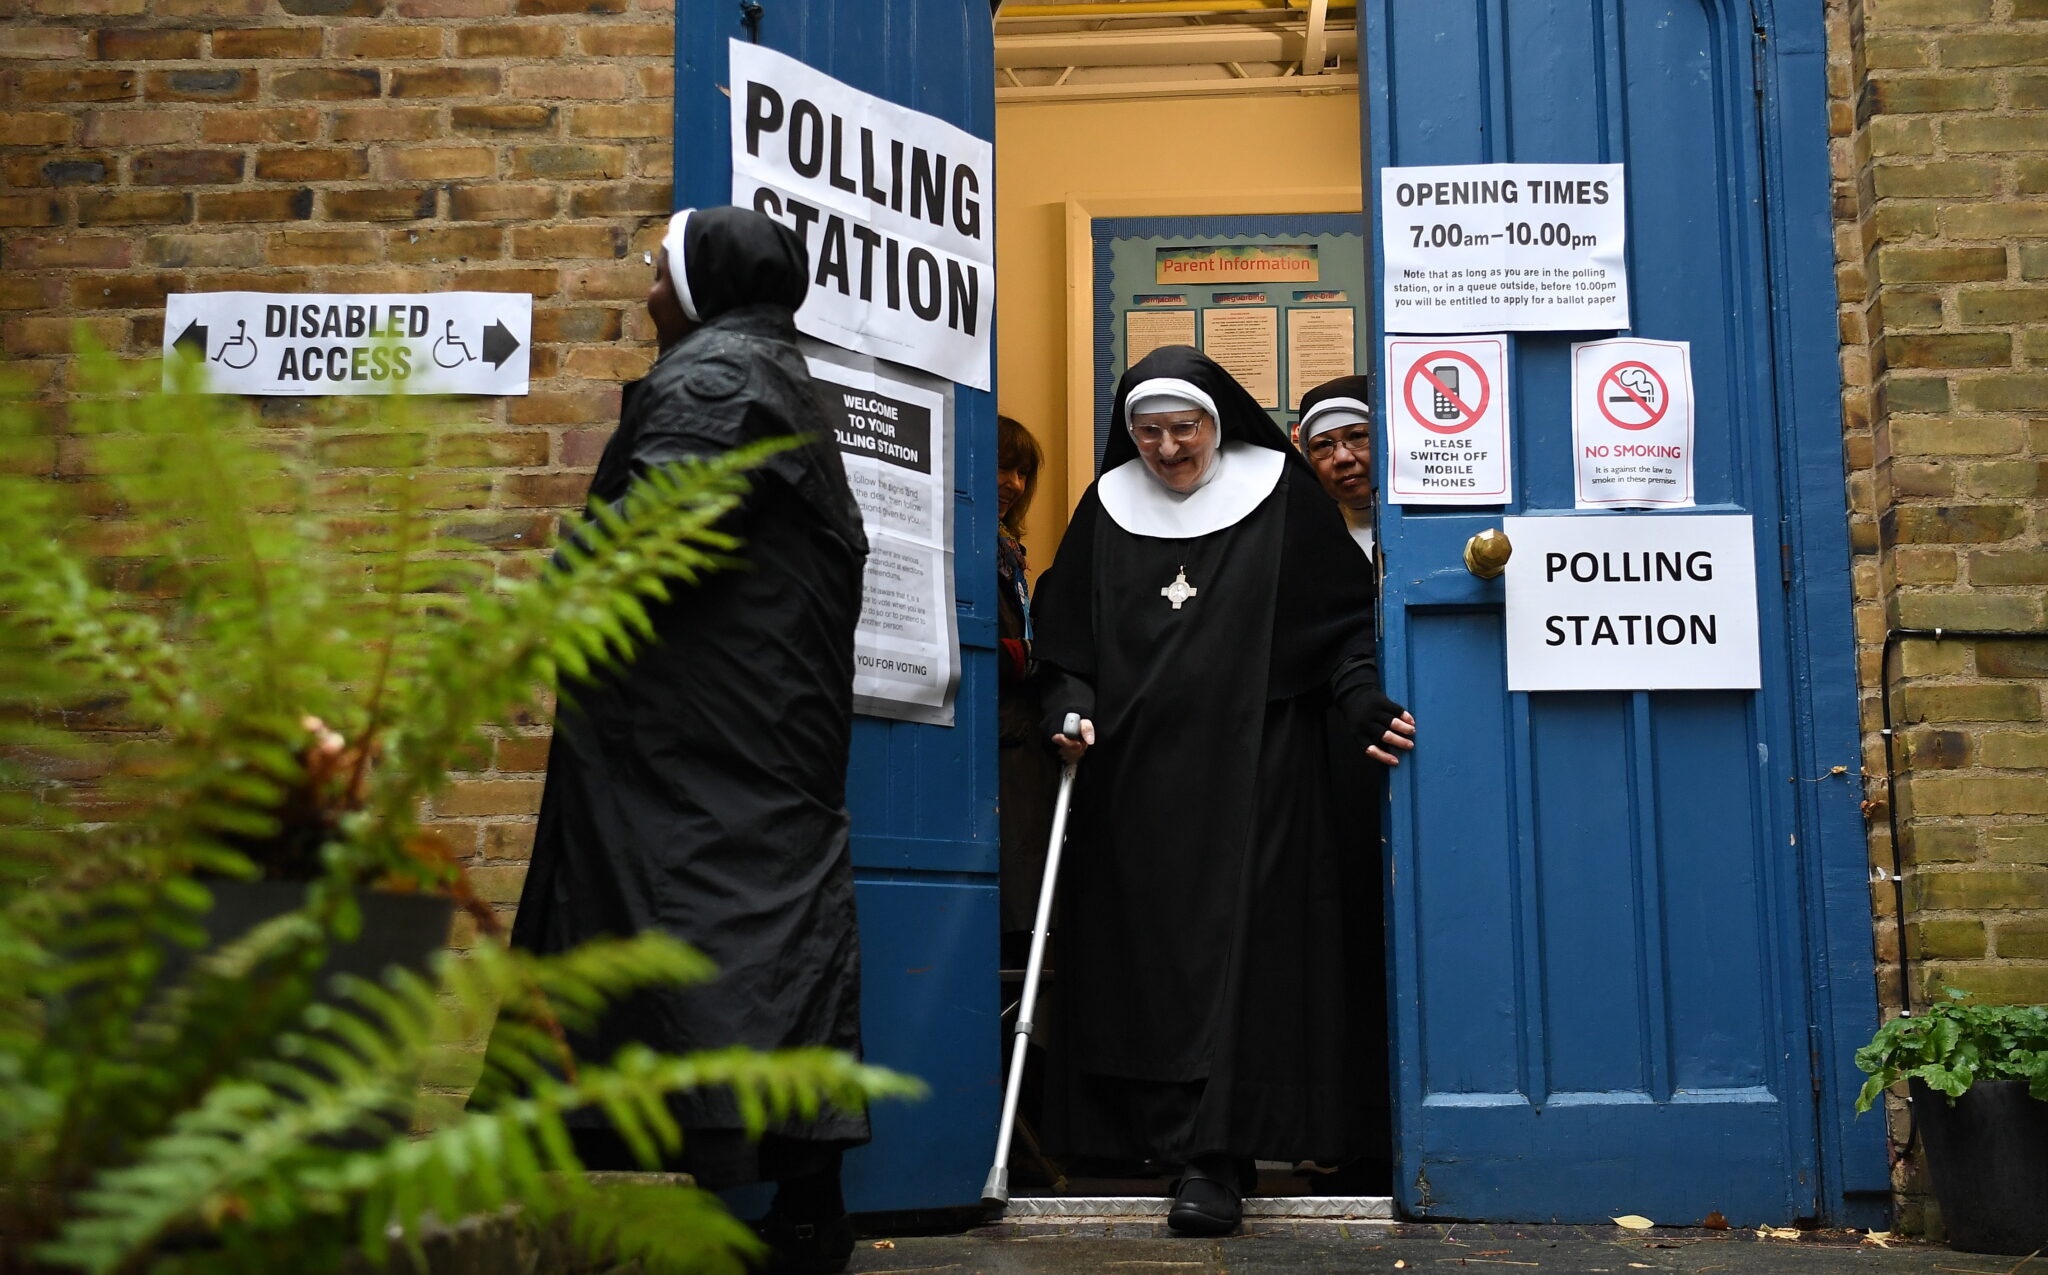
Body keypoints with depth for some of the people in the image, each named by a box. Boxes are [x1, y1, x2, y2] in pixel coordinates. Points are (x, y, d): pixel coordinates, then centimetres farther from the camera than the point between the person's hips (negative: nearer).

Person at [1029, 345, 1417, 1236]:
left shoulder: (1281, 497, 2)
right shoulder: (1108, 508, 10)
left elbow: (1342, 619, 2)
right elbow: (1064, 629, 13)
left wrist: (1366, 706, -12)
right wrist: (1068, 707, -3)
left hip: (1254, 768, -3)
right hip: (1134, 774, 3)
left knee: (1236, 947, -10)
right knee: (1142, 952, 1)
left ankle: (1214, 1160, -13)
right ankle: (1158, 1132, 10)